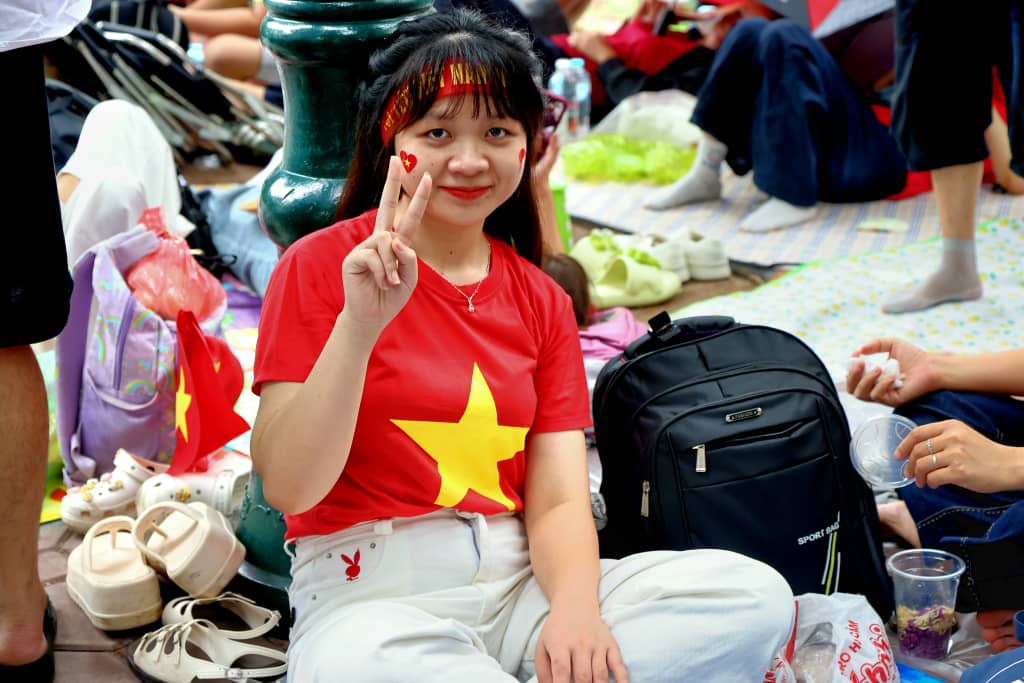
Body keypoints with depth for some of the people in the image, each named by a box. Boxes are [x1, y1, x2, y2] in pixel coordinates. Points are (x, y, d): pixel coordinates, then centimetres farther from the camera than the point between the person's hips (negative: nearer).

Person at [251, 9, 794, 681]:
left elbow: (558, 503, 3)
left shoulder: (542, 302, 12)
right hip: (370, 596, -5)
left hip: (517, 585, 6)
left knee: (757, 597, -17)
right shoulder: (321, 266, -2)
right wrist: (358, 326, -24)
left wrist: (575, 608, -20)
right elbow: (290, 489, -10)